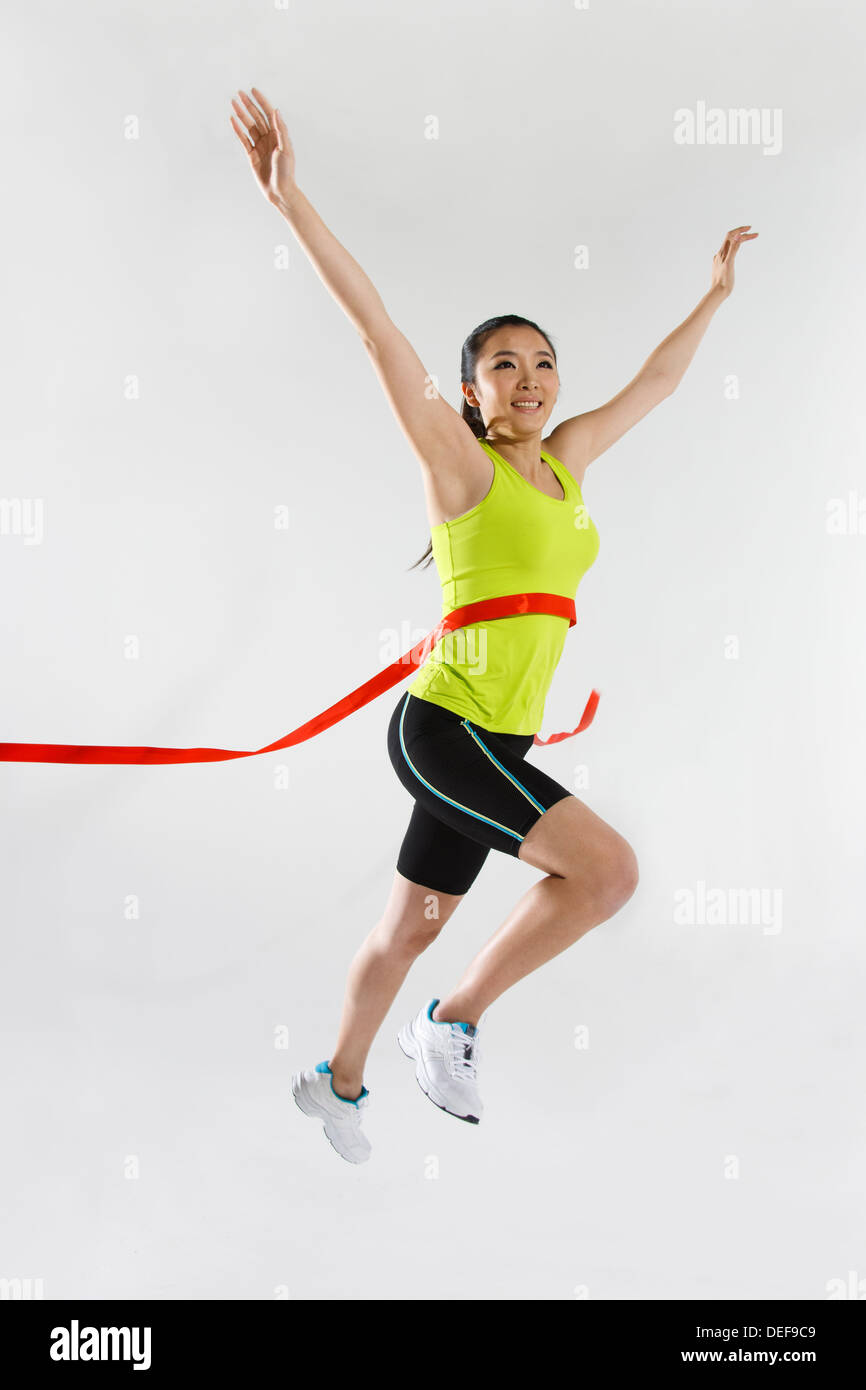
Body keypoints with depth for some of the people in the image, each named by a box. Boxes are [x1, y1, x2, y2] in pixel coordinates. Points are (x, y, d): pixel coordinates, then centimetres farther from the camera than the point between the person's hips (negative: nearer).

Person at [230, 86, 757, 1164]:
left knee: (414, 922, 16)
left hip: (498, 743, 7)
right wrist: (288, 199, -19)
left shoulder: (565, 460, 12)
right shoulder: (461, 464, -6)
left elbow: (657, 380, 26)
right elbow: (379, 332, -14)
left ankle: (337, 1081, 36)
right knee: (608, 868, -17)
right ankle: (453, 1023, 0)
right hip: (444, 724, -7)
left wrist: (717, 290, 34)